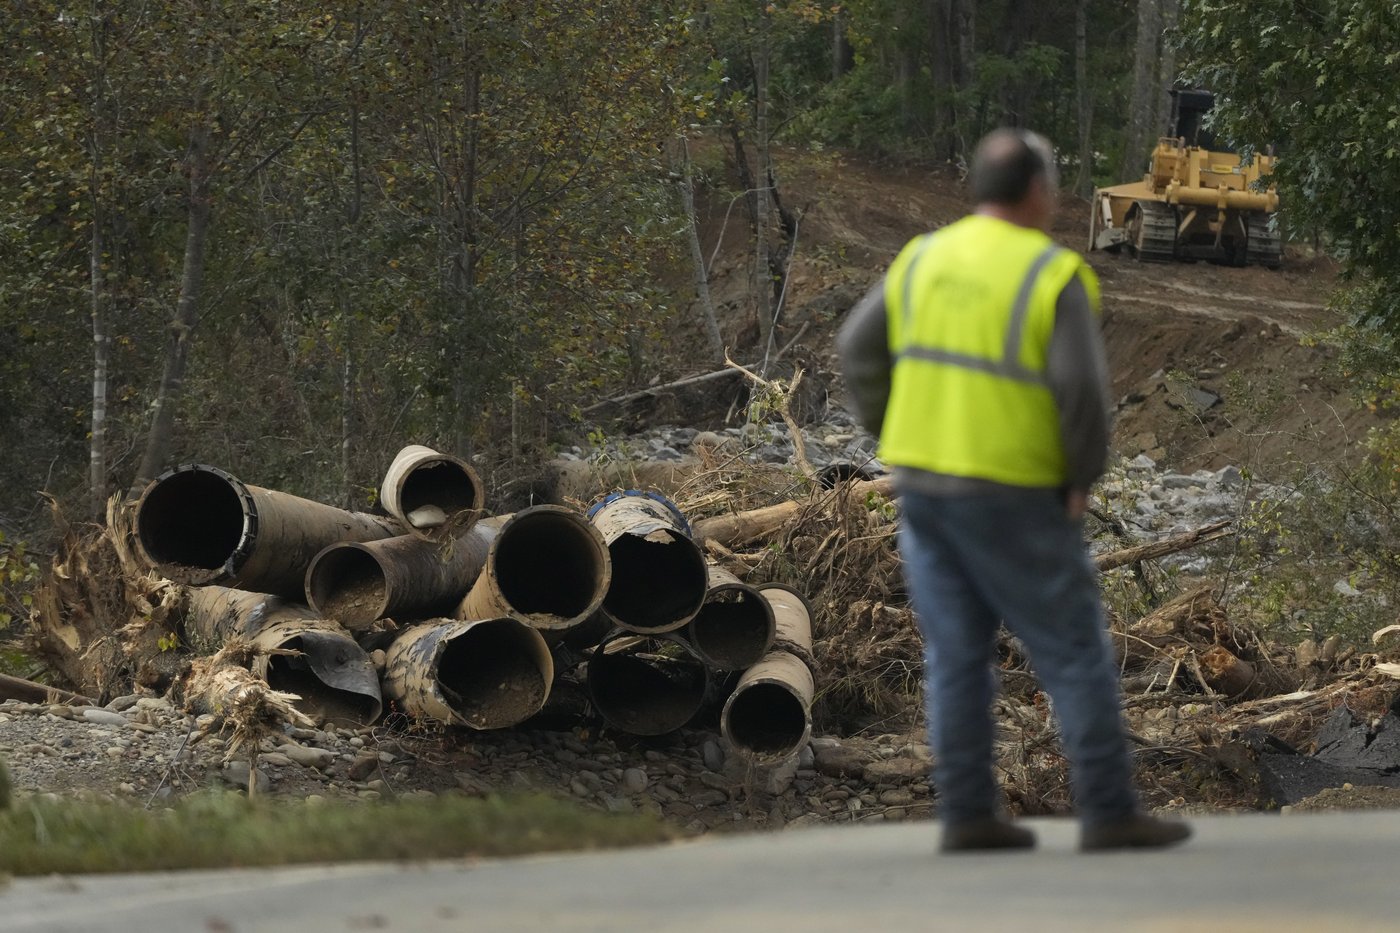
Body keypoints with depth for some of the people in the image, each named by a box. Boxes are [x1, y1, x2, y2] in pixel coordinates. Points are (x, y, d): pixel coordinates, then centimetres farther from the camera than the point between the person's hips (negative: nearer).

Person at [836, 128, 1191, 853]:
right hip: (1011, 496, -6)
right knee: (1074, 650, 1)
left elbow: (859, 350, 7)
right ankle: (1109, 814, 1)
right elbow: (1081, 387, -19)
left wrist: (896, 439, 13)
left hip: (922, 486, 6)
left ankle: (968, 814, 7)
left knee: (957, 656, 9)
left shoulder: (925, 259, 6)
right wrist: (1084, 474, -4)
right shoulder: (1056, 276, -12)